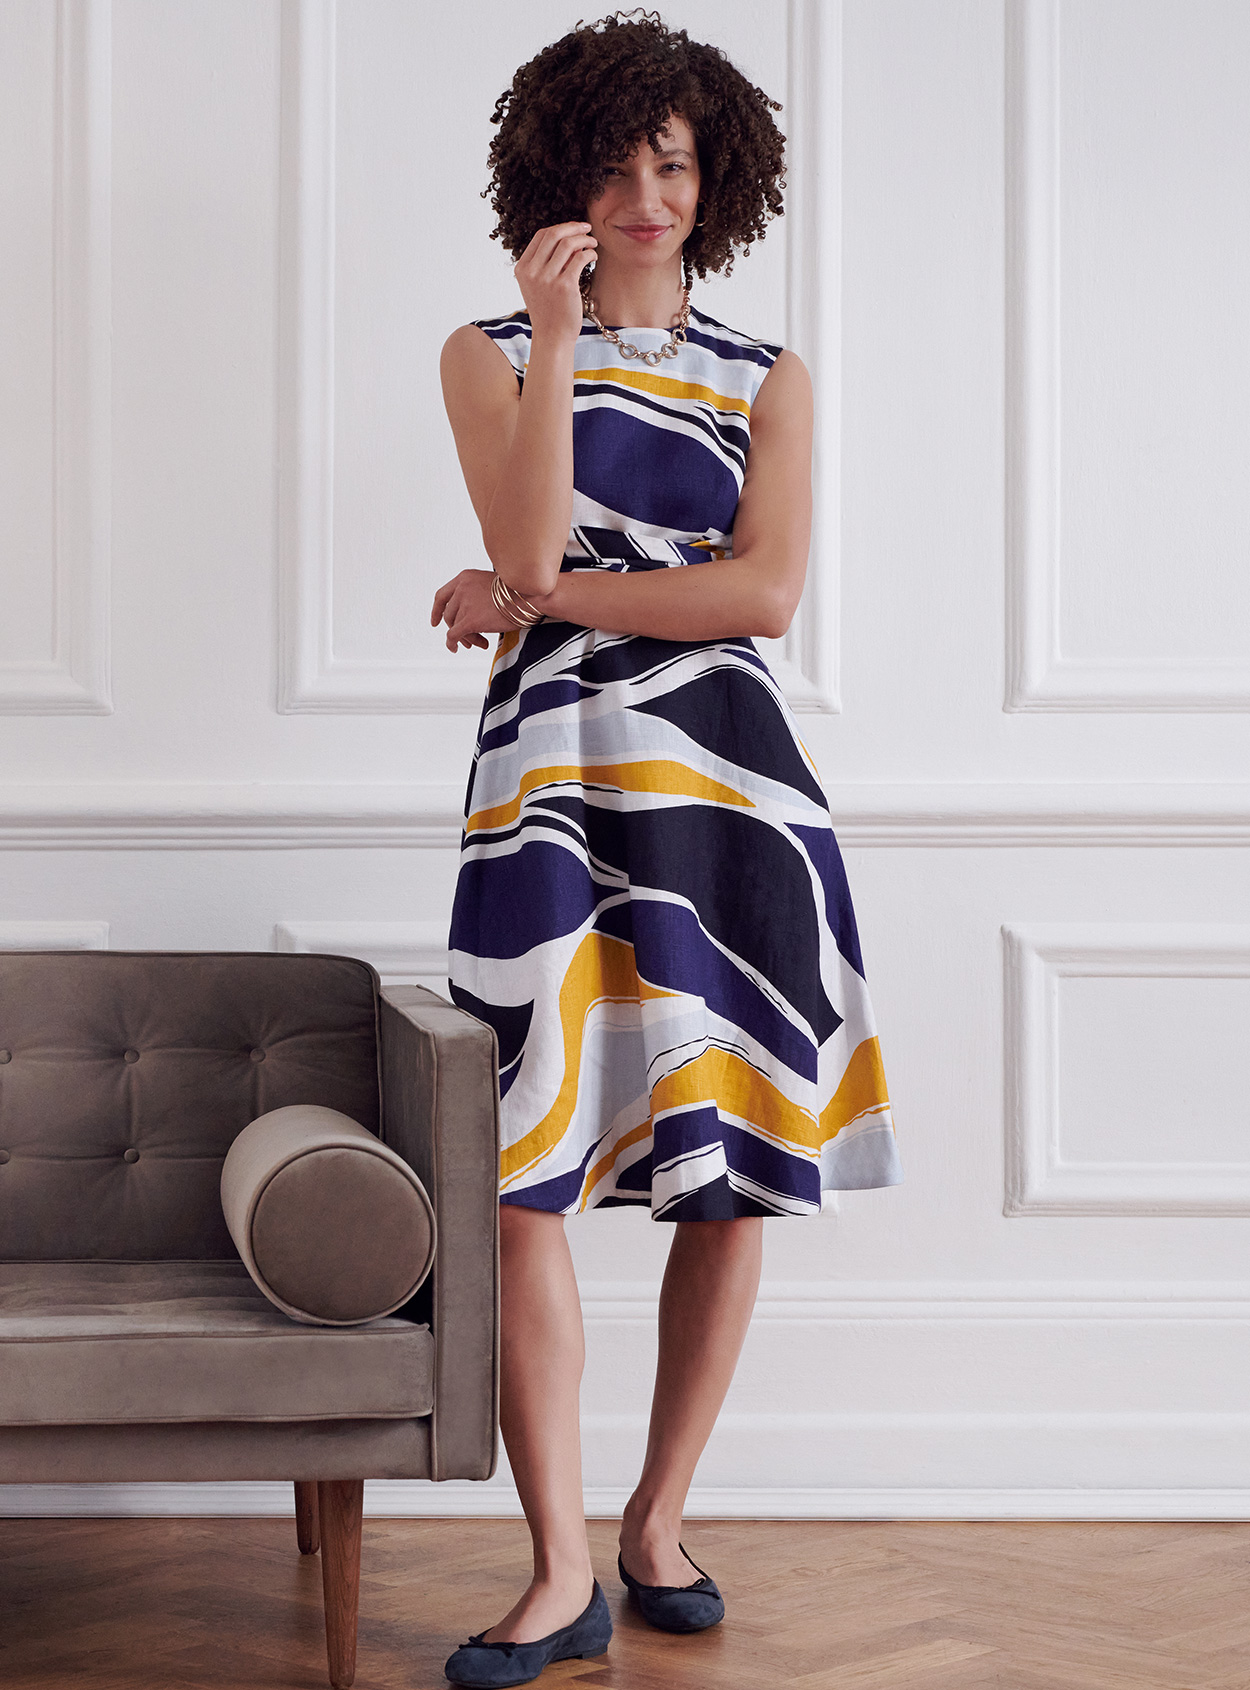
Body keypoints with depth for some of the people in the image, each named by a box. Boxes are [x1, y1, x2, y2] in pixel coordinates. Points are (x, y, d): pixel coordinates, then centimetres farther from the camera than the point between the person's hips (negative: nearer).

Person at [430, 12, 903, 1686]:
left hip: (727, 770, 2)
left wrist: (530, 596, -6)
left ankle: (660, 1520, 17)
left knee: (736, 1164, 2)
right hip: (552, 769, -1)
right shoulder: (491, 351, 9)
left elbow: (764, 591, -3)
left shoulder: (768, 379, 12)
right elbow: (531, 540, -8)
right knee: (528, 1168, -10)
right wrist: (553, 328, -12)